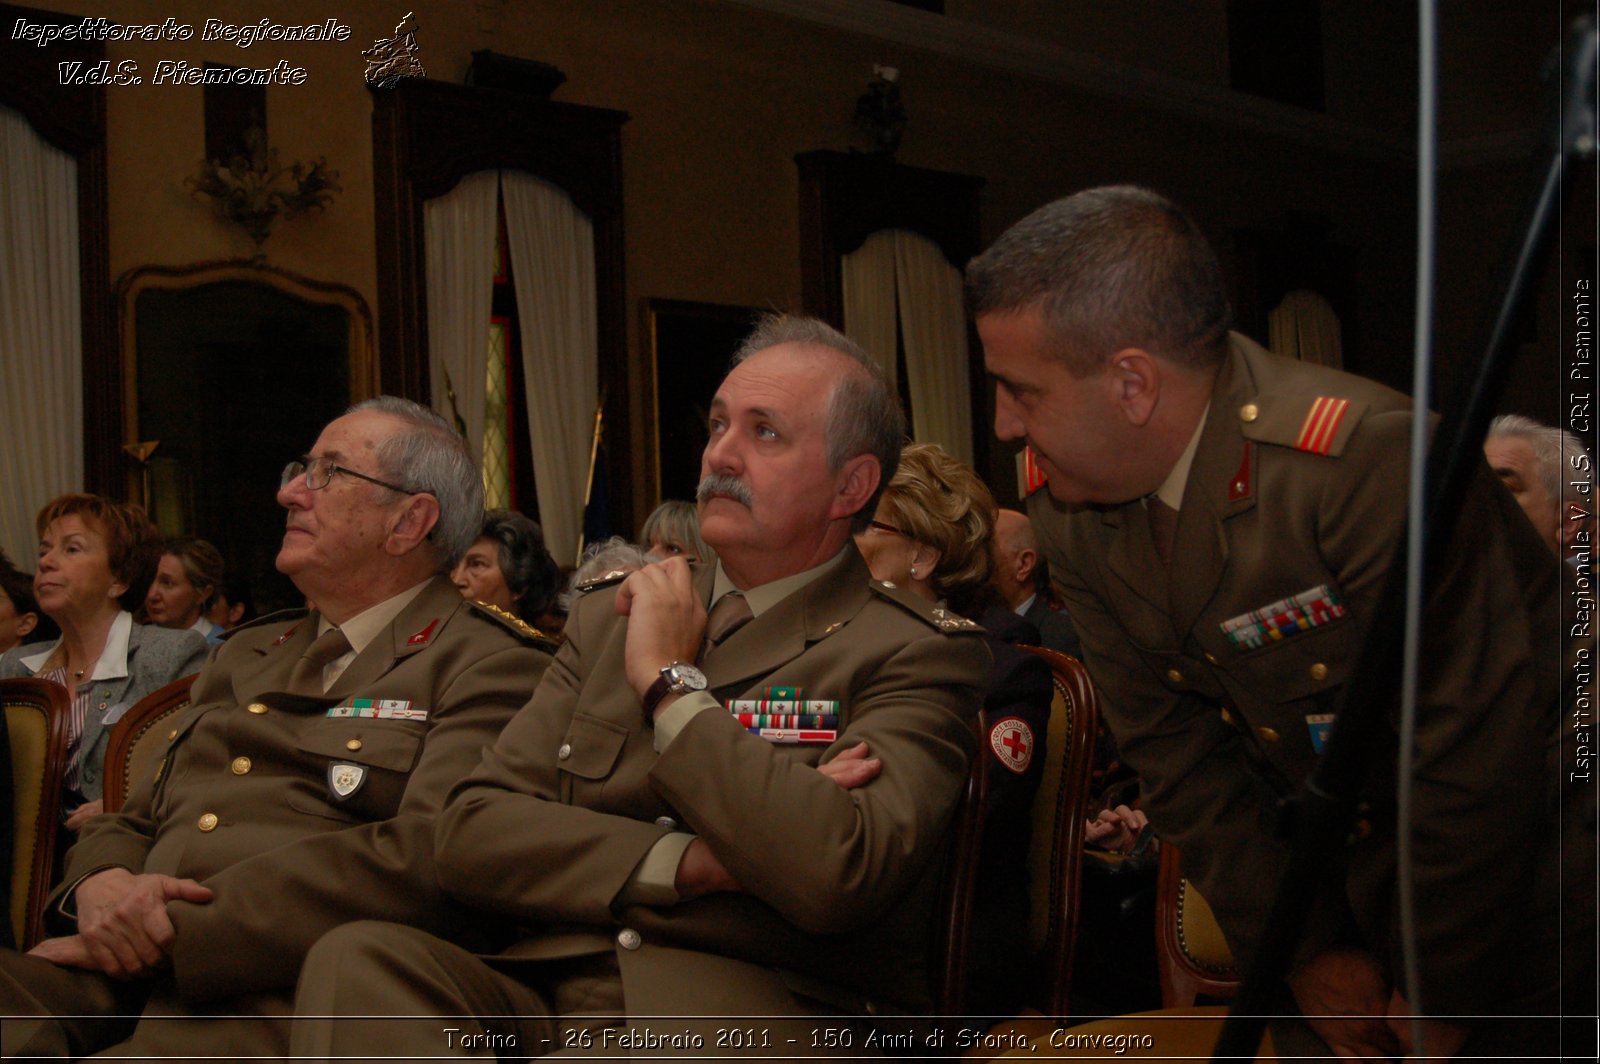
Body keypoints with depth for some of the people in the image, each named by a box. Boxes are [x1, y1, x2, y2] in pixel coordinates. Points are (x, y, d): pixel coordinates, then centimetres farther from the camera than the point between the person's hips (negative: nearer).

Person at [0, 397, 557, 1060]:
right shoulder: (245, 655, 28)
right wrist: (100, 885, 0)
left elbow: (428, 857, -14)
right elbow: (128, 824, 27)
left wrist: (177, 929, -14)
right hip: (120, 986, 7)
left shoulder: (490, 667, 3)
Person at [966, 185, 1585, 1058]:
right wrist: (1305, 951, -5)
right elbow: (1173, 750, -2)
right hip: (1334, 886, 6)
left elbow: (1481, 749, -26)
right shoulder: (1069, 513, -7)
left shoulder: (1370, 462, -30)